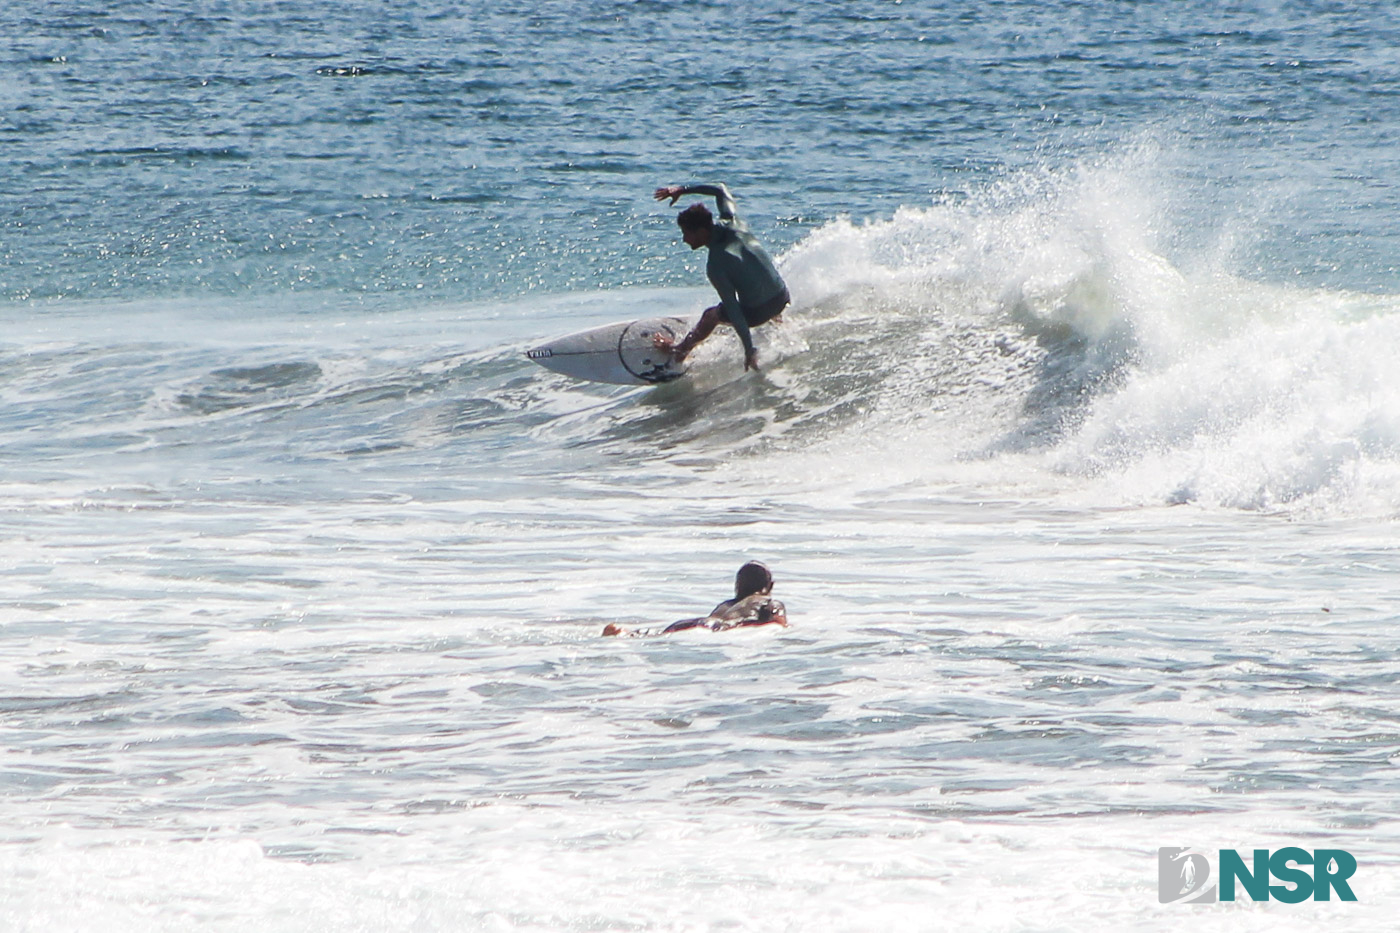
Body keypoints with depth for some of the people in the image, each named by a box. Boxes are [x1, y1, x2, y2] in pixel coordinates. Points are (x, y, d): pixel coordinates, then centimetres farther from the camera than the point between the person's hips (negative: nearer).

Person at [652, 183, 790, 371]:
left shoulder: (715, 266, -24)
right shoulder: (732, 224, -8)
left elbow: (733, 310, -25)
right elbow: (721, 190, 13)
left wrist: (749, 350, -24)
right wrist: (683, 189, 15)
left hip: (757, 313, -6)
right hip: (783, 298, 6)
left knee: (711, 315, 23)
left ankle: (680, 350, 46)